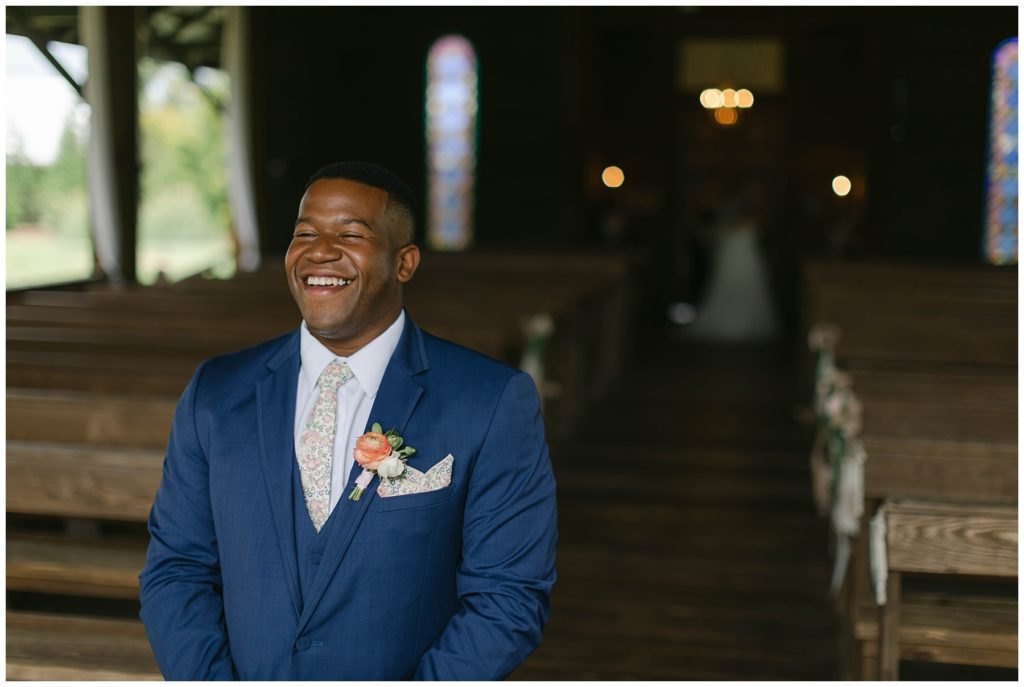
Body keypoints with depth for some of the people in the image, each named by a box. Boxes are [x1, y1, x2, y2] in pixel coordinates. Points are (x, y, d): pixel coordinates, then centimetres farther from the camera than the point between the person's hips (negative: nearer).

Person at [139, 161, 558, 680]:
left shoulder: (495, 404, -13)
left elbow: (508, 593, -12)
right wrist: (210, 678, -14)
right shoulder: (214, 395, -2)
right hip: (243, 674, 3)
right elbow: (176, 570, 0)